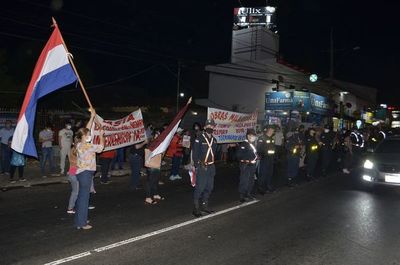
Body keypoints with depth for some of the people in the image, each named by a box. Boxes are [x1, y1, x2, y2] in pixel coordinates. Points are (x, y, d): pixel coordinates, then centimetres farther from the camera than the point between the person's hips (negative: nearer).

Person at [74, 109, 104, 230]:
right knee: (84, 197, -4)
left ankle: (79, 220, 26)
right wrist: (101, 136, 7)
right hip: (86, 173, -9)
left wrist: (92, 117, 18)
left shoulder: (80, 144, 8)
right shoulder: (88, 146, -17)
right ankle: (82, 223, 3)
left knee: (81, 197, 16)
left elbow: (86, 129, 16)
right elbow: (101, 147, -6)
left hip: (81, 172, 9)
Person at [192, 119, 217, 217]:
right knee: (200, 187, -7)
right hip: (202, 167, -7)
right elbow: (195, 153, -10)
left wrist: (213, 164, 15)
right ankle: (196, 208, 4)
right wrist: (198, 165, -13)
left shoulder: (214, 140, 13)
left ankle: (204, 205, 27)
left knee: (209, 187, 12)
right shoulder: (199, 139, -8)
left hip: (211, 167, 7)